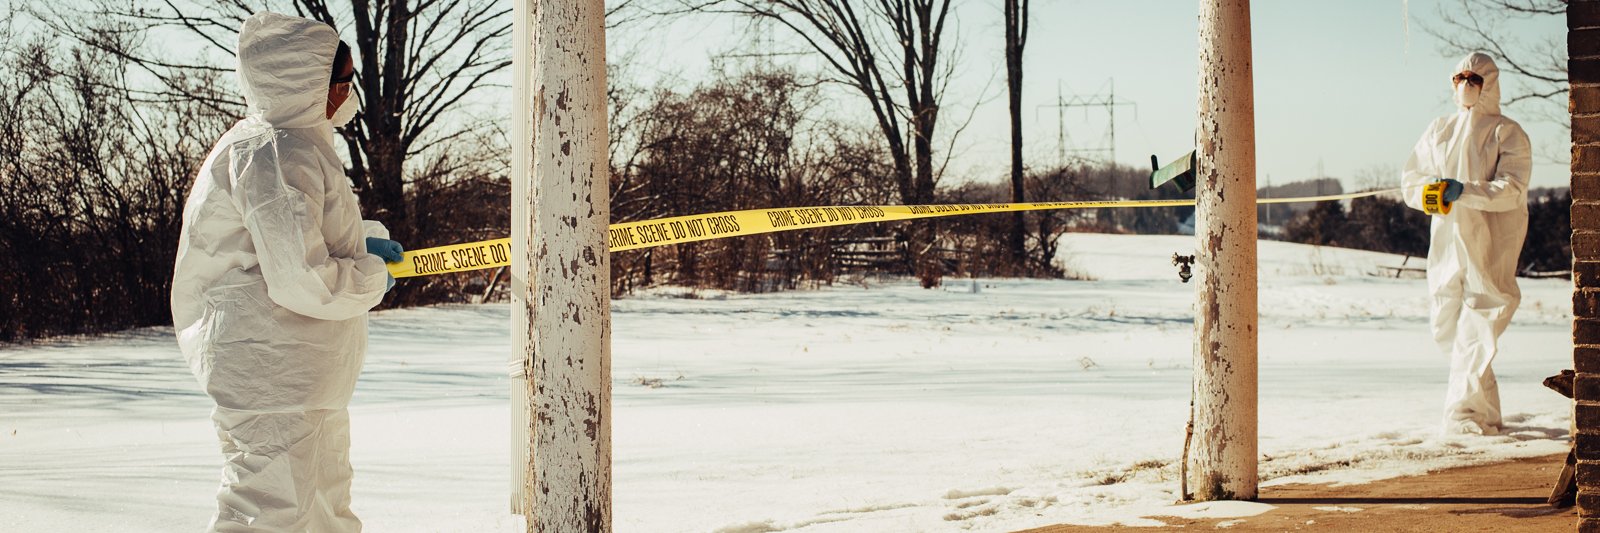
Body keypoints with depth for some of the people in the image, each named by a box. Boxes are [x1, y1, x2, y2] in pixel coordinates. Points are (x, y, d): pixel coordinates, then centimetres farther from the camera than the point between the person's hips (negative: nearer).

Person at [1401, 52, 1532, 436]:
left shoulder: (1507, 133, -1)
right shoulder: (1439, 130, 14)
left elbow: (1512, 190, -12)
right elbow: (1411, 178, 15)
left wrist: (1465, 190, -25)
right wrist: (1427, 193, -8)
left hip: (1490, 245, -5)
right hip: (1447, 241, 5)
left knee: (1475, 331, -12)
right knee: (1446, 329, 8)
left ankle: (1468, 413, -8)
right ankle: (1484, 408, 24)